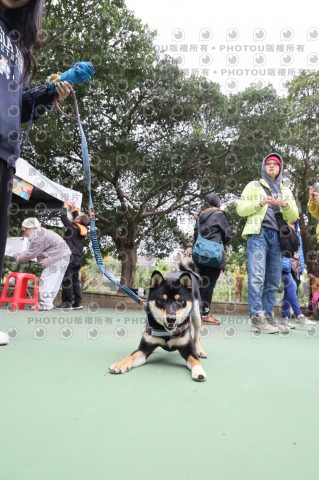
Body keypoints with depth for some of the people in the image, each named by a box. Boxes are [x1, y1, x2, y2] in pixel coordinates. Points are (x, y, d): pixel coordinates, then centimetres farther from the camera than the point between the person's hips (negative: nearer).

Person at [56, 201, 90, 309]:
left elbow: (63, 217, 0)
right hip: (78, 258, 7)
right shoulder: (84, 229, 10)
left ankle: (67, 302, -4)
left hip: (71, 257, -7)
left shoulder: (72, 226, -9)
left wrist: (65, 207, 16)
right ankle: (78, 302, 11)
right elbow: (77, 221, 28)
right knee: (75, 280, 11)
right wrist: (74, 209, 35)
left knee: (67, 279, -4)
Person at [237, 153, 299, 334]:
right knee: (257, 276, -15)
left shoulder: (286, 191, 26)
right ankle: (257, 319, -17)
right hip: (258, 234, -4)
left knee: (274, 281, 1)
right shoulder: (254, 186, 17)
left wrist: (286, 206, -3)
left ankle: (268, 317, 6)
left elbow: (294, 217, 18)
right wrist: (260, 203, -8)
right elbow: (241, 209, 7)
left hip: (276, 237, 4)